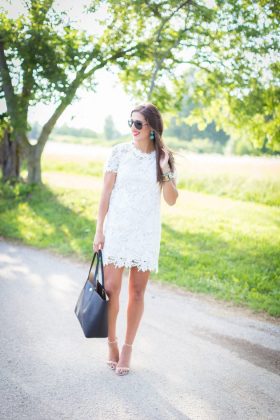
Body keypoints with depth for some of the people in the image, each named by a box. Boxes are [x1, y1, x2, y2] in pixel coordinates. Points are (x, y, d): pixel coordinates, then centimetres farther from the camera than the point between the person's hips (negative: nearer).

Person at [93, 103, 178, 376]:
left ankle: (127, 348, 20)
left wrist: (165, 171, -15)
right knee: (111, 288, -4)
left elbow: (171, 200, -1)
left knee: (137, 292, 6)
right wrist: (99, 230, -3)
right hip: (116, 229, -1)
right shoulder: (119, 152, -1)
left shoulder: (164, 158, 2)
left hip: (146, 233, 1)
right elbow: (106, 192, 0)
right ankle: (111, 342, 18)